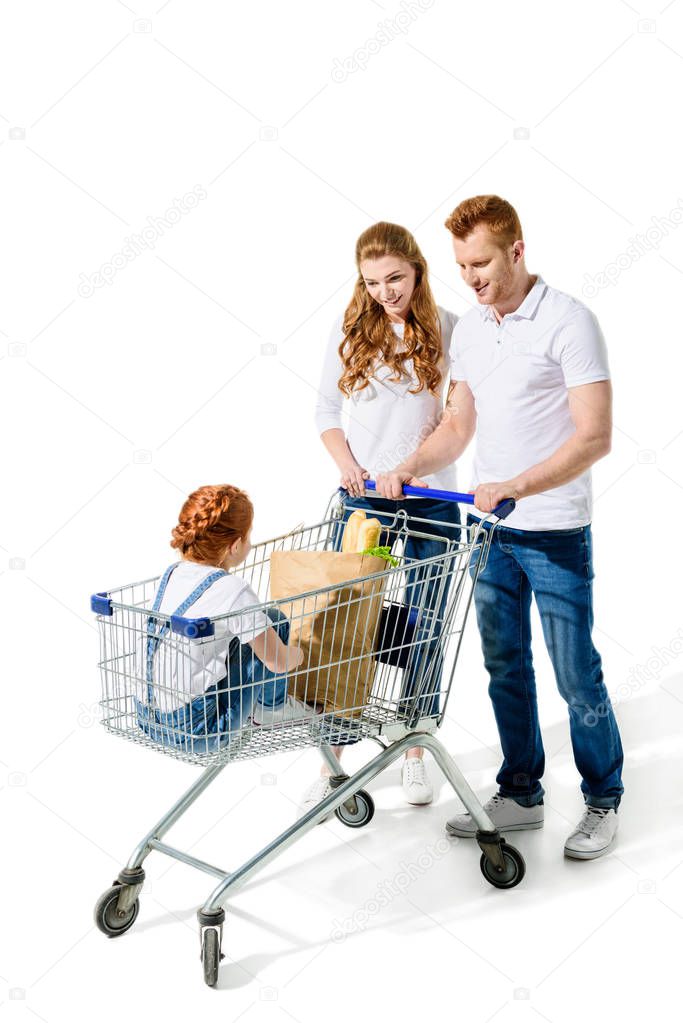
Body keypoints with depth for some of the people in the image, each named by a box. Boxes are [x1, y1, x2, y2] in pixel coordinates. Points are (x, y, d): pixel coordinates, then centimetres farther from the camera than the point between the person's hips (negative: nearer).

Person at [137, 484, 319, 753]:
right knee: (274, 621, 2)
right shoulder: (232, 590, -18)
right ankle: (272, 707, 20)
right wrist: (296, 654, 15)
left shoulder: (173, 573, 4)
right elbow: (278, 661, -10)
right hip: (195, 733, -8)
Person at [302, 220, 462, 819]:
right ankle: (333, 760, 14)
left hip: (432, 500, 0)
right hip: (363, 498, 1)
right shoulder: (349, 331, 4)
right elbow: (326, 409, 9)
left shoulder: (449, 330, -1)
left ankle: (415, 756, 25)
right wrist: (345, 462, -8)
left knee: (423, 632, 8)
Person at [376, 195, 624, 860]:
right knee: (504, 668, 14)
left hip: (555, 531, -6)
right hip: (487, 529, 7)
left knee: (576, 676, 4)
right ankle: (520, 795, 29)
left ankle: (603, 801, 24)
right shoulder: (467, 329, 9)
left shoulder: (568, 321, -12)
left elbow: (594, 437, -19)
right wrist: (408, 470, -2)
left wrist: (512, 487, -27)